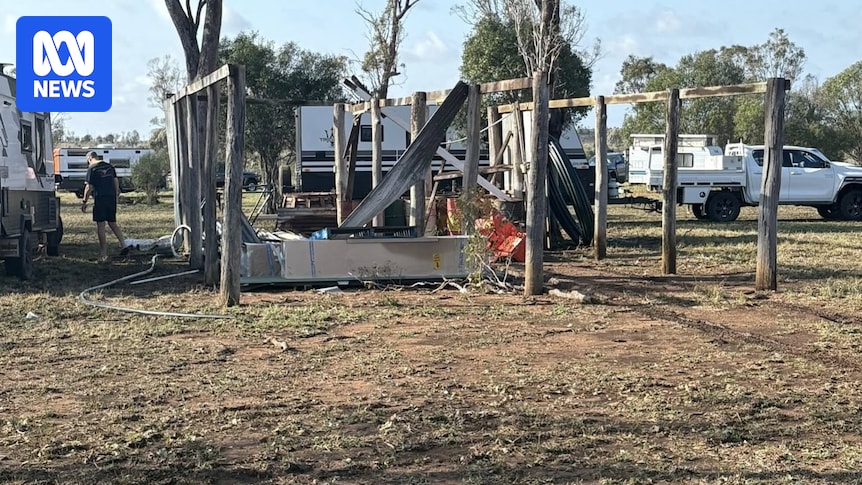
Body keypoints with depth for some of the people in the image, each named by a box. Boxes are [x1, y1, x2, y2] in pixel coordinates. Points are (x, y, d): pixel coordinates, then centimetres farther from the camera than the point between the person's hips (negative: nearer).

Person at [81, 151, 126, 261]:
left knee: (100, 224, 0)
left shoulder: (92, 169, -6)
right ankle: (123, 244, 6)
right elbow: (116, 182, 14)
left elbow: (89, 187, -9)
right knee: (113, 223, 16)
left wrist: (84, 202, -3)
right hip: (111, 198, 6)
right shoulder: (109, 166, 12)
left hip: (100, 198, -6)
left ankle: (103, 253, 1)